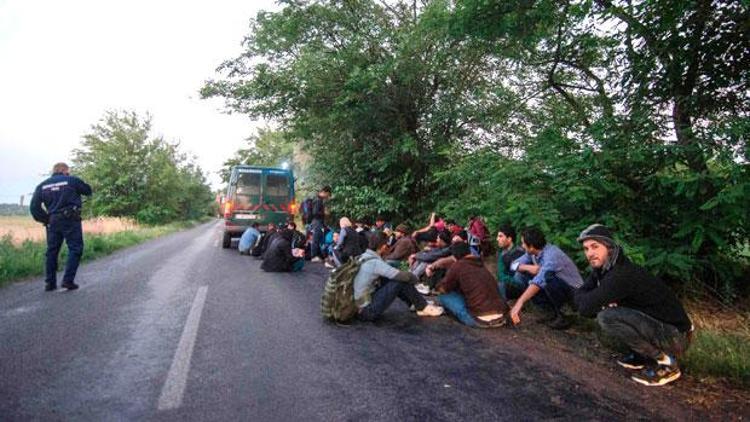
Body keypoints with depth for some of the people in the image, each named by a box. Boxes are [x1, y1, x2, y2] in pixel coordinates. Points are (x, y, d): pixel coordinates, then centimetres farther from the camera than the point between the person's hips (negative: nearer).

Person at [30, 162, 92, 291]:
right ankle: (68, 280, -6)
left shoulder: (42, 185, 10)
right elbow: (88, 191, 10)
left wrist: (45, 219, 10)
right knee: (75, 249, 1)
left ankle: (50, 282, 16)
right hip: (70, 220, -5)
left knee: (52, 251, 13)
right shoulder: (72, 180, -2)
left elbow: (34, 207, 4)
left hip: (52, 221, 5)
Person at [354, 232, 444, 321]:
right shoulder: (375, 262, -20)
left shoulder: (364, 257, 6)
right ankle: (423, 308, 6)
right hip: (367, 311, -9)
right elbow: (403, 276, -21)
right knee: (401, 281, -11)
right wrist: (414, 278, 0)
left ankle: (416, 303, 18)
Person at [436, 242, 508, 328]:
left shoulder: (459, 265, -1)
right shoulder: (482, 266, 17)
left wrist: (438, 288, 32)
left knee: (444, 295, 6)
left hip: (480, 320, -7)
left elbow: (443, 289, 8)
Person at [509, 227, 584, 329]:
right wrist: (529, 267, -23)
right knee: (521, 276, -4)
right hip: (556, 289, 8)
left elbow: (540, 280, -42)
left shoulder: (552, 255, -29)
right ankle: (553, 312, 1)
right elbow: (514, 265, 0)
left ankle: (561, 317, -15)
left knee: (547, 277, -35)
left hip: (573, 290, -8)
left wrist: (519, 303, -49)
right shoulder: (533, 253, -6)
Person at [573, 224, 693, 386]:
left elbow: (586, 307, -30)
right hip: (653, 325, 9)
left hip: (674, 336, -9)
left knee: (606, 317, -26)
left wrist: (598, 302, -7)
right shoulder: (602, 268, 0)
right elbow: (579, 295, 3)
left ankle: (665, 362, -9)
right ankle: (642, 356, 12)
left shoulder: (623, 274, -27)